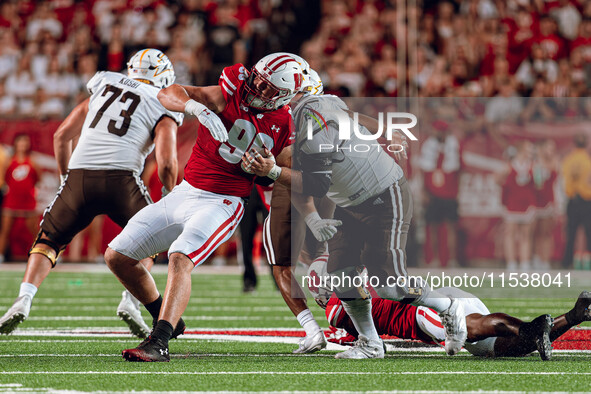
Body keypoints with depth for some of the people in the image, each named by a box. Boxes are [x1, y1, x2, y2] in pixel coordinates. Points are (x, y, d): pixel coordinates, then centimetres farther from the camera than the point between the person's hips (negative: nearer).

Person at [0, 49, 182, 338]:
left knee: (49, 240, 20)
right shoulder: (163, 109, 12)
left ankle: (24, 299, -3)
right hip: (120, 179, -2)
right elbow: (166, 163, -3)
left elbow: (62, 135, 25)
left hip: (79, 175, 2)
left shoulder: (103, 89, 24)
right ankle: (131, 301, 2)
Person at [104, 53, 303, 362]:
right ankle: (163, 318, 25)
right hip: (184, 193, 3)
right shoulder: (231, 94, -9)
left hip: (222, 203, -3)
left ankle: (159, 343, -38)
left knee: (180, 259, -30)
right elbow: (169, 94, -18)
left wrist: (271, 171, -13)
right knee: (117, 256, 6)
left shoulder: (283, 125, -3)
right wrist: (198, 108, -37)